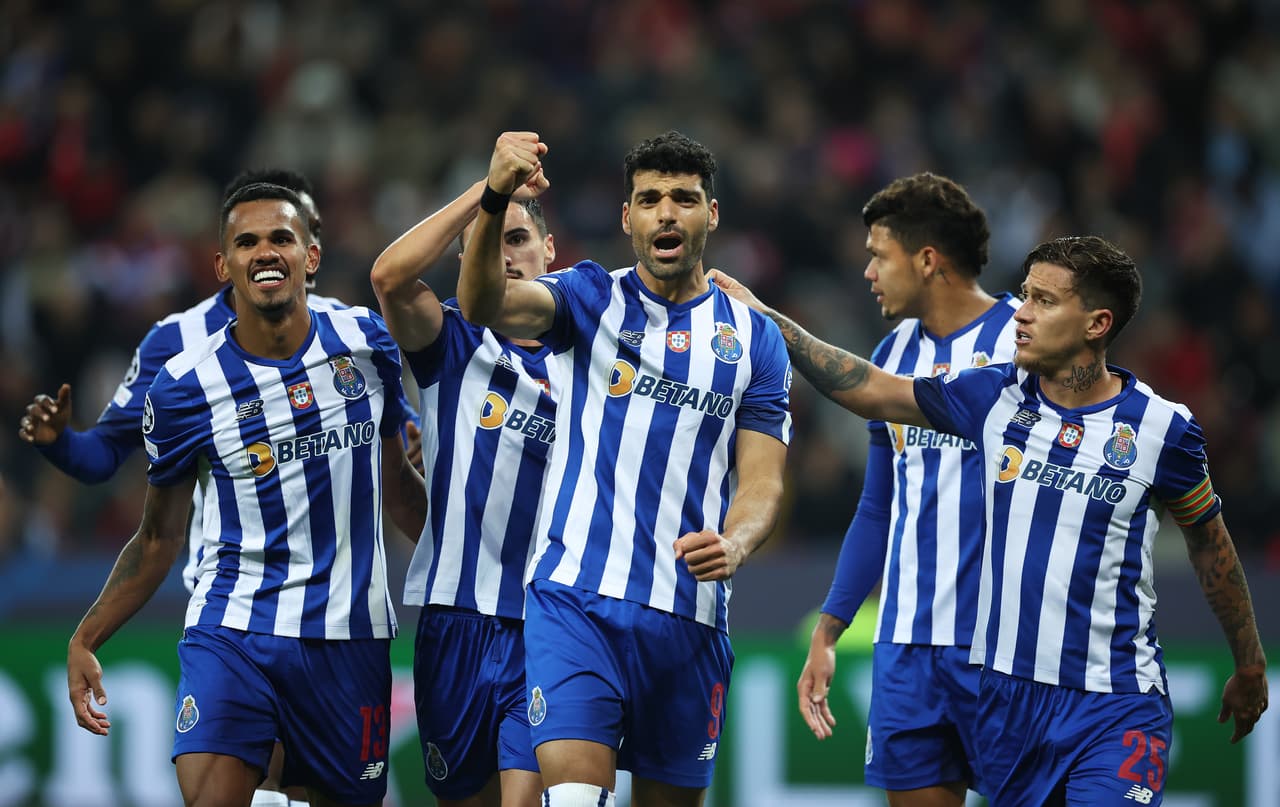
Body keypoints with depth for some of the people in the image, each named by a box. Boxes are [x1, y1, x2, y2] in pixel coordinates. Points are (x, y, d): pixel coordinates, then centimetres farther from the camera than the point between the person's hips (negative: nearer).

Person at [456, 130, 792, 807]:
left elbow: (762, 482, 6)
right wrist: (494, 199, -35)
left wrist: (732, 546, -18)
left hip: (690, 616, 3)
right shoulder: (591, 299, 5)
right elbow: (484, 304, -16)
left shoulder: (755, 339, 10)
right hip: (574, 598, -3)